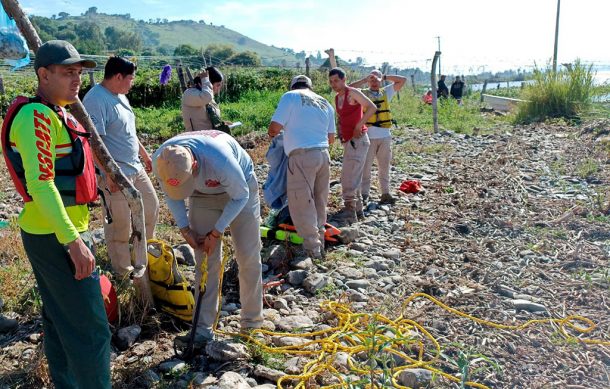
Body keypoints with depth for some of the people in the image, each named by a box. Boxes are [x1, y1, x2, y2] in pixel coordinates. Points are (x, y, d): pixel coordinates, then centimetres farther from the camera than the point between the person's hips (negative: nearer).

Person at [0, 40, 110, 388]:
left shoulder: (56, 114, 13)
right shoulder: (36, 116, -18)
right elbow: (40, 183, -25)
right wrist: (73, 241, -27)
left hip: (51, 233, 10)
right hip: (57, 237, -10)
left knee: (59, 319, 19)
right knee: (90, 329, -5)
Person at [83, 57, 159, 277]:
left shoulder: (120, 95, 11)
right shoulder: (96, 100, -19)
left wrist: (144, 154, 26)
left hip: (136, 168, 10)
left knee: (151, 206, 20)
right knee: (120, 224, 3)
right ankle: (123, 271, 19)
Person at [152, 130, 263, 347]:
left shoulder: (221, 160, -42)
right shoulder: (160, 162, -29)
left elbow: (240, 197, -23)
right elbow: (171, 195, -5)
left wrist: (216, 233, -19)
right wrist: (185, 230, -10)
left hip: (239, 189, -3)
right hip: (203, 195, 3)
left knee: (248, 257, -4)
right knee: (205, 260, -2)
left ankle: (252, 324, 10)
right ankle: (203, 329, 4)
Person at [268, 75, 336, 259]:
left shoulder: (290, 96, 1)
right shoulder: (325, 103, 18)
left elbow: (274, 128, -4)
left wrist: (272, 134, 18)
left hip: (302, 155, -6)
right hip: (324, 154, 7)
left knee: (301, 204, 1)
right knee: (319, 202, 17)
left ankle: (312, 249, 5)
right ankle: (319, 243, 27)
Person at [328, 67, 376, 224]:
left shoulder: (353, 93, -11)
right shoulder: (337, 98, 14)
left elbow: (372, 108, -20)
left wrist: (358, 126, -21)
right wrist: (340, 132, 10)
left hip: (358, 140, -9)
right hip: (348, 141, 9)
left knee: (348, 177, -12)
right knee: (353, 177, 14)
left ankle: (349, 211, -8)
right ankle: (357, 208, 23)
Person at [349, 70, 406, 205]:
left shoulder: (386, 92, 13)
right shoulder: (362, 93, 3)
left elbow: (403, 80, 9)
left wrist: (384, 77, 5)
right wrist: (365, 79, -8)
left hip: (385, 136, 3)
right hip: (368, 136, -3)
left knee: (384, 167, 11)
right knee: (365, 167, 1)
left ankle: (385, 194, 19)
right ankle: (364, 194, 6)